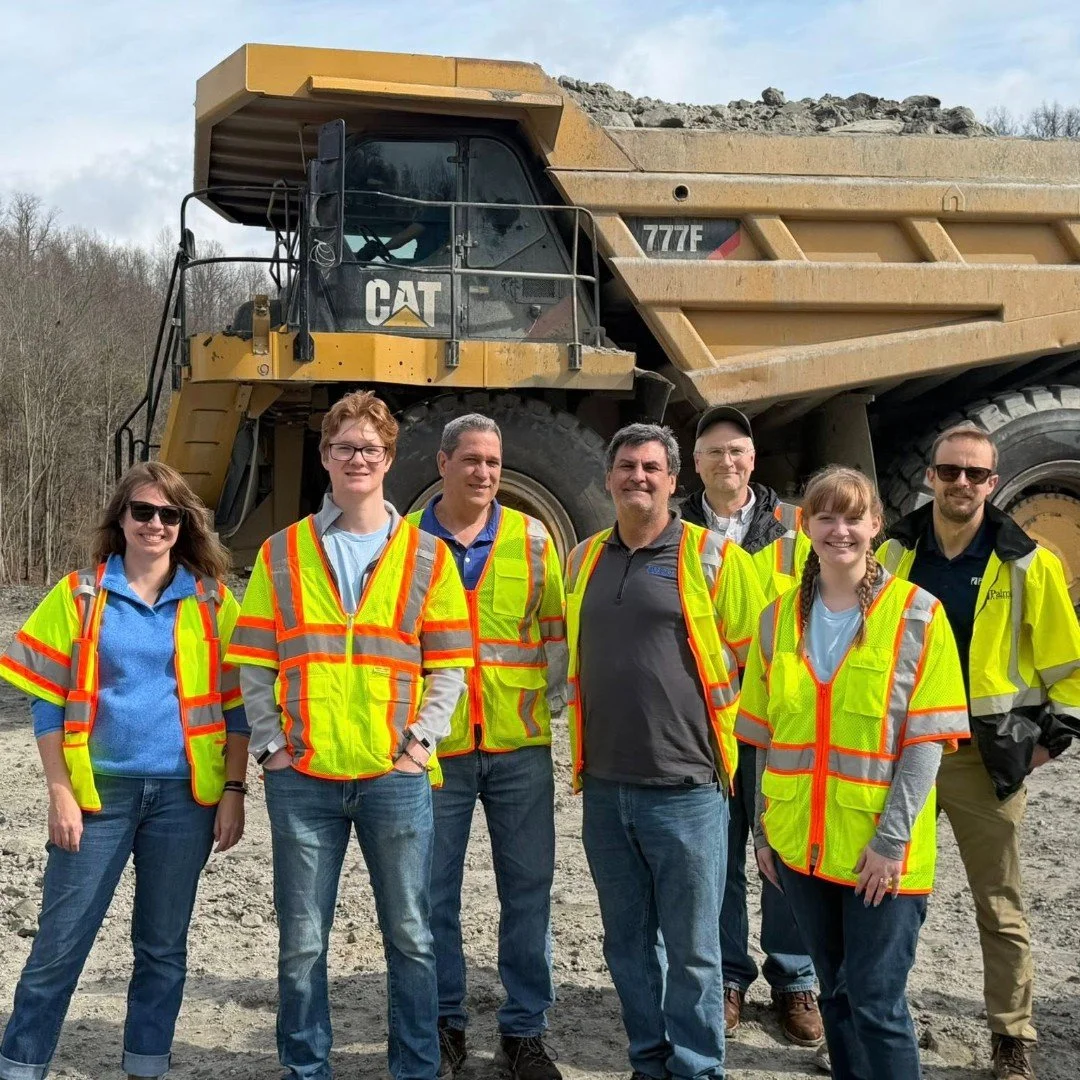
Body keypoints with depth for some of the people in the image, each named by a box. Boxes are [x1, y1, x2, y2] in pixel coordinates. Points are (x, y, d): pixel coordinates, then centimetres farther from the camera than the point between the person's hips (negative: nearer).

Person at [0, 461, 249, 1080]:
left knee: (164, 945, 10)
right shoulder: (80, 595, 2)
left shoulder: (212, 601, 5)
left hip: (185, 796, 1)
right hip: (100, 792, -1)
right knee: (60, 944, 1)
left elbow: (236, 703, 6)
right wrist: (61, 793, -5)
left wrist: (234, 790, 0)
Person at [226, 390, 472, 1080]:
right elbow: (255, 662, 6)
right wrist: (271, 744, -3)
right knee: (302, 940, 7)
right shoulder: (282, 553, 7)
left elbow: (450, 664, 5)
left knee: (410, 936, 7)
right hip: (303, 777, 1)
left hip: (396, 776, 0)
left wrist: (421, 739, -6)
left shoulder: (427, 556, 5)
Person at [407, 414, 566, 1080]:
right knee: (435, 892, 8)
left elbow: (557, 630, 9)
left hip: (519, 745, 1)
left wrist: (558, 700, 0)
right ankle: (445, 1023, 23)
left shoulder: (532, 539, 5)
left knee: (527, 891, 6)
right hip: (434, 747, 0)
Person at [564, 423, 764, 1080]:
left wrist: (709, 713, 0)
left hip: (685, 787, -5)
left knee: (692, 949, 2)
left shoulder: (712, 556, -4)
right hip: (604, 787, 5)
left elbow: (754, 654, 0)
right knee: (628, 944, 14)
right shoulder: (585, 560, 10)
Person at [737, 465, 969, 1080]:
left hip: (880, 850, -4)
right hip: (800, 843, 4)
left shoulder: (917, 615, -6)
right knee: (836, 994, 14)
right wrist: (764, 827, 8)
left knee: (876, 1004, -3)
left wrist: (892, 837, -14)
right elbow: (767, 736, 11)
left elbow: (927, 738, -9)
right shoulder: (780, 618, 6)